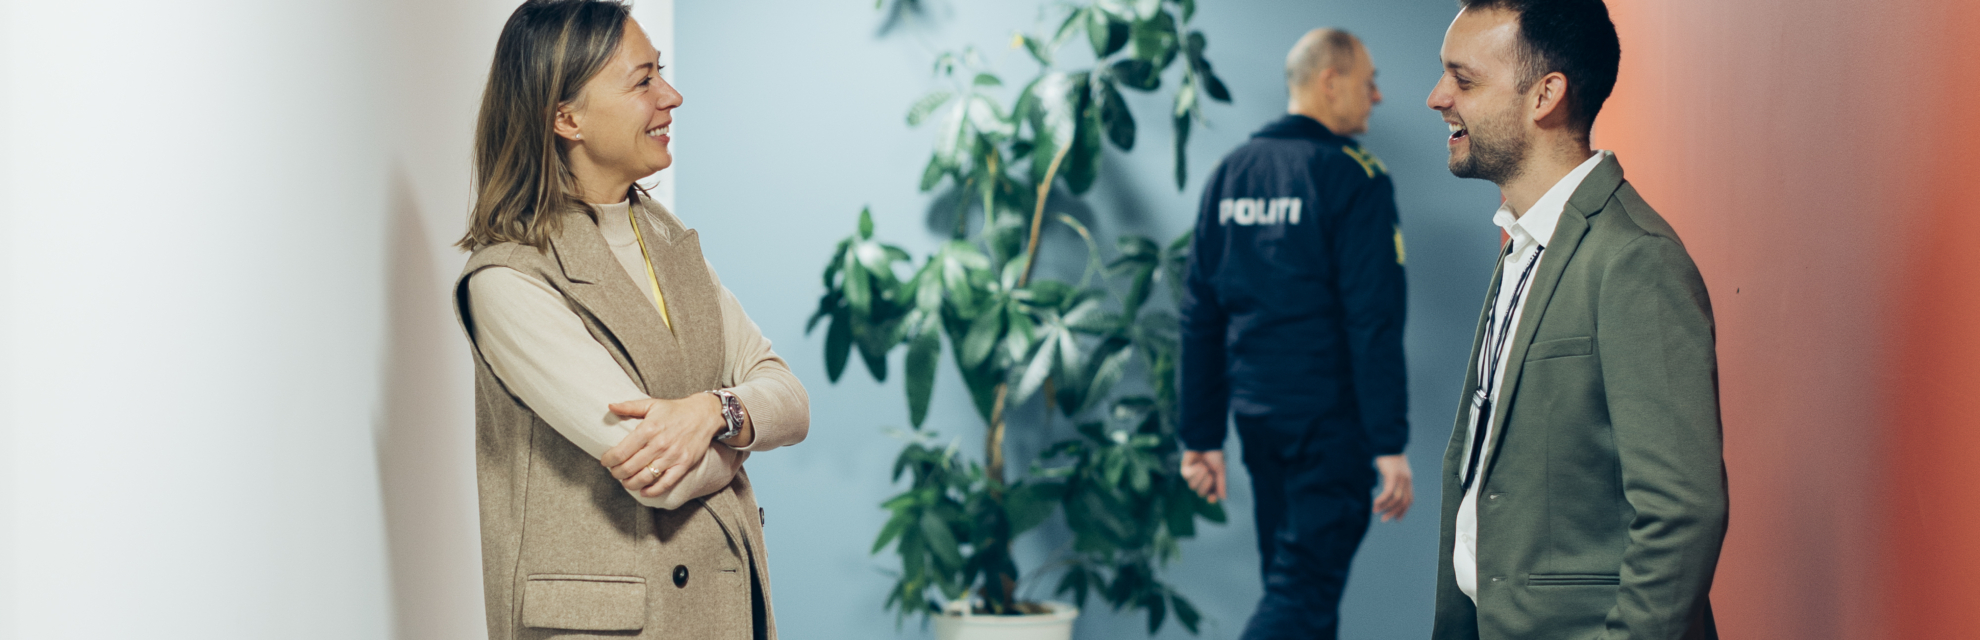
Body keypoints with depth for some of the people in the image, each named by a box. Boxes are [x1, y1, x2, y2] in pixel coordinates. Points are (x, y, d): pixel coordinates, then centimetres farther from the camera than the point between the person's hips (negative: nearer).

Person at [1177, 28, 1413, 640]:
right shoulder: (1355, 178, -10)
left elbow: (1200, 316, 11)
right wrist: (1390, 444, -14)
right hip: (1331, 416, -7)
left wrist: (1201, 435, 14)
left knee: (1291, 576, 16)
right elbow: (1373, 323, -15)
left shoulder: (1230, 173, 11)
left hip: (1255, 411, 7)